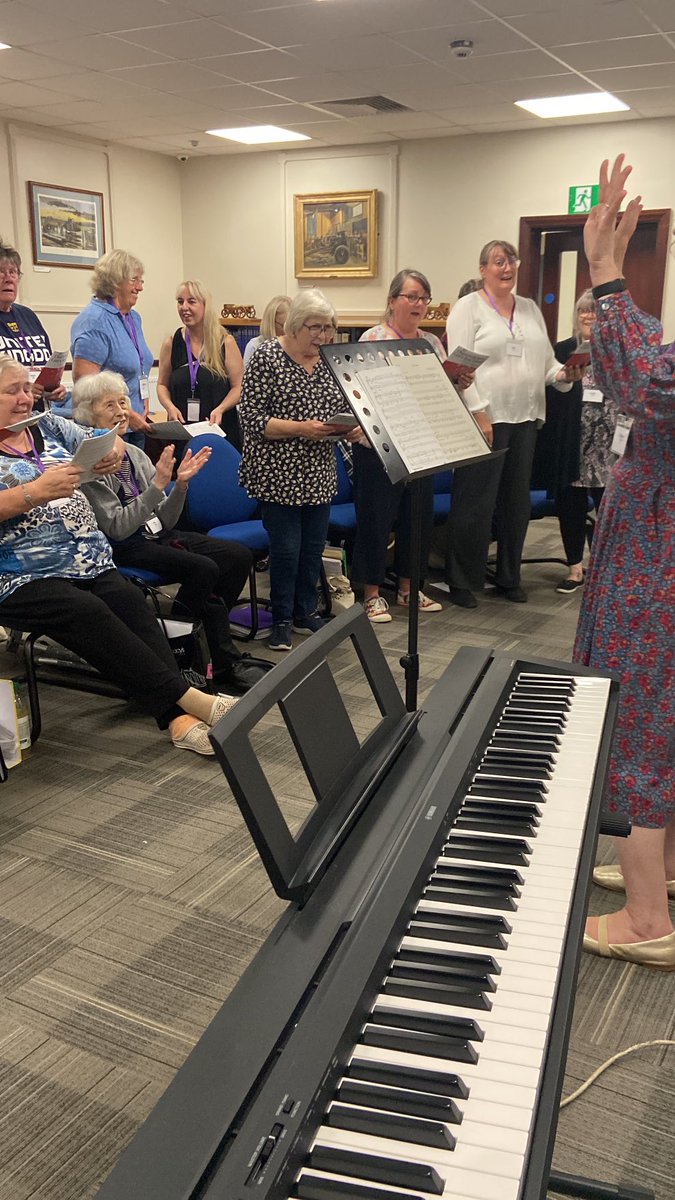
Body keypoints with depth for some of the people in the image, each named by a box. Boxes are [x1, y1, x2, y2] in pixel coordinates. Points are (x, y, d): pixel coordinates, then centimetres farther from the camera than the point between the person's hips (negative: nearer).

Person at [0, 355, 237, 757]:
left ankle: (178, 718, -30)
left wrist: (113, 451, -6)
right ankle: (185, 697, -26)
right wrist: (36, 492, -23)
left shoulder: (47, 426, 18)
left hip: (90, 562, 5)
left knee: (130, 600, -22)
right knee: (89, 612, -29)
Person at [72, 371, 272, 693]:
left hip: (156, 535, 8)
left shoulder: (135, 454, 10)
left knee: (239, 555, -9)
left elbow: (165, 520, 9)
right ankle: (225, 663, -14)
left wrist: (180, 484, -8)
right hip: (123, 549, -7)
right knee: (204, 569, -28)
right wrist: (157, 485, -24)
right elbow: (117, 528, -19)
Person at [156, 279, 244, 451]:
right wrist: (170, 407, -7)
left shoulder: (225, 342, -1)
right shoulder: (171, 344, 6)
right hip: (181, 431, 2)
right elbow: (162, 385, 13)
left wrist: (220, 409, -17)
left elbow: (238, 387, -1)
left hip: (220, 430, -2)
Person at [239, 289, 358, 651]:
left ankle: (306, 612, 28)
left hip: (319, 473, 6)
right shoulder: (267, 356, -9)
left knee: (314, 546, 12)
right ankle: (281, 621, 16)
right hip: (279, 473, -5)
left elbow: (344, 409, 16)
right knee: (286, 547, -1)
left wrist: (351, 426, -7)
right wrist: (299, 428, -23)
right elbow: (252, 418, -14)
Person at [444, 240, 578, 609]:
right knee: (475, 504, -3)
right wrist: (479, 415, -18)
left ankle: (508, 577, 25)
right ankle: (463, 582, 9)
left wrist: (563, 374, -6)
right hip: (485, 418, -6)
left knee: (516, 501, 12)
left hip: (525, 419, 6)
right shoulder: (468, 307, -2)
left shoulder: (530, 309, 17)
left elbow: (546, 362, 17)